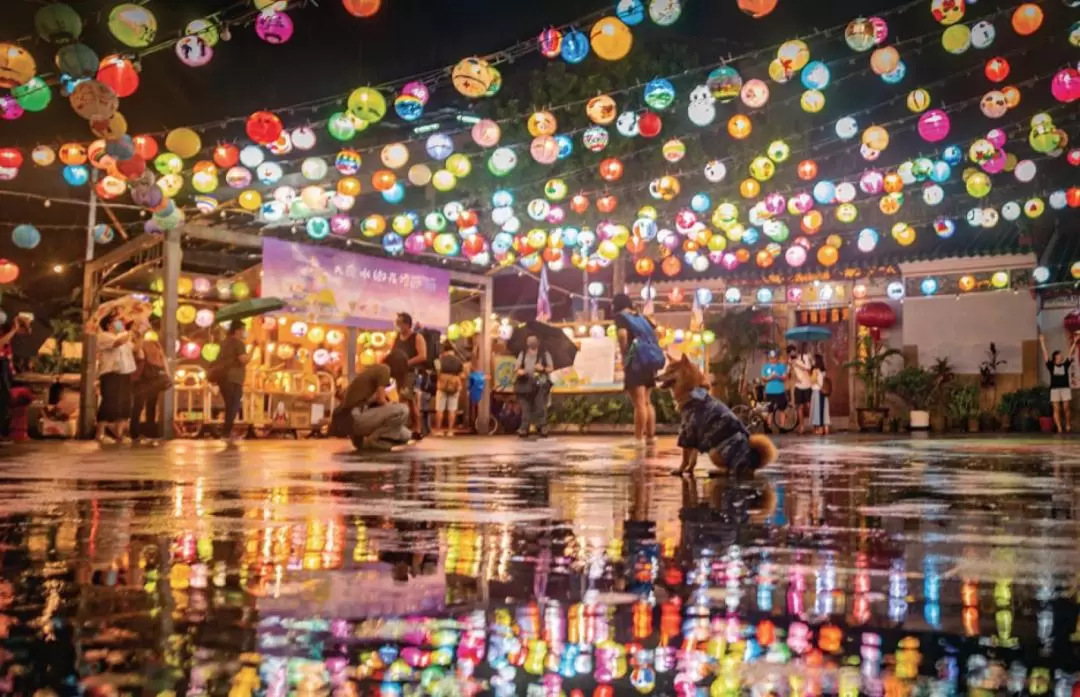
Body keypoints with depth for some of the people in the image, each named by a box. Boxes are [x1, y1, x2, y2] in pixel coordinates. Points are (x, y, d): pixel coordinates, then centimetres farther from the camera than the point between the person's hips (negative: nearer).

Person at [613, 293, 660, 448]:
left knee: (639, 403, -7)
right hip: (649, 362, 7)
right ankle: (651, 436, 18)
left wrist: (624, 356, -10)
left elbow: (622, 334, -20)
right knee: (647, 402, 16)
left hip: (635, 364, -7)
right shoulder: (642, 317, 18)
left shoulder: (621, 317, -2)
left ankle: (639, 439, -6)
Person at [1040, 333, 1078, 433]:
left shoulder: (1065, 365, 12)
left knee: (1066, 408, -2)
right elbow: (1045, 353, 3)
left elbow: (1070, 353, 11)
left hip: (1065, 388, 2)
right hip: (1055, 389, -2)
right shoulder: (1051, 366, 5)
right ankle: (1059, 429, -5)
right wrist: (1042, 342, 0)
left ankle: (1068, 427, 9)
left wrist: (1074, 342, 10)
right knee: (1056, 409, -3)